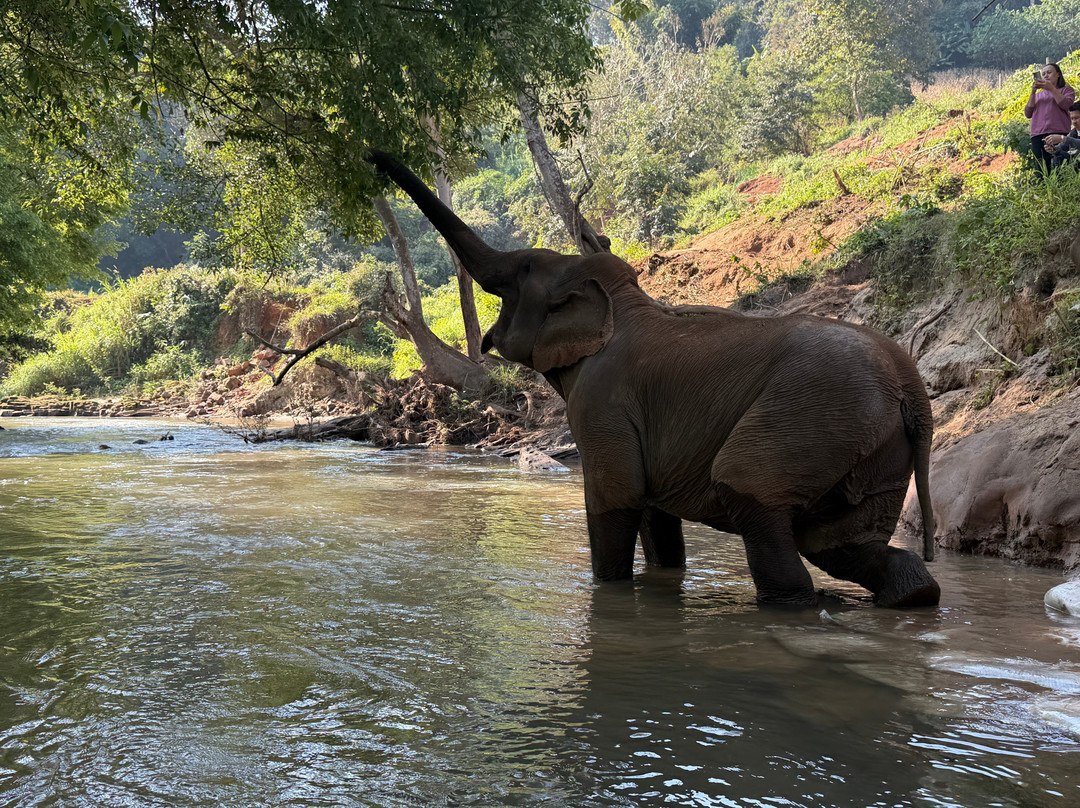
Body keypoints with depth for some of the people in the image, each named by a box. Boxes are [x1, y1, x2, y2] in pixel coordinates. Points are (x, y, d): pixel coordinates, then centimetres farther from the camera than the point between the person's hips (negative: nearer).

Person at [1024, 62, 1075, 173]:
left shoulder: (1066, 90, 18)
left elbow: (1066, 104, -2)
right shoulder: (1038, 94, 28)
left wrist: (1051, 88, -3)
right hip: (1037, 135, 3)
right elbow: (1028, 113, 15)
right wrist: (1033, 93, 6)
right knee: (1041, 171, -9)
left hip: (1057, 133, -3)